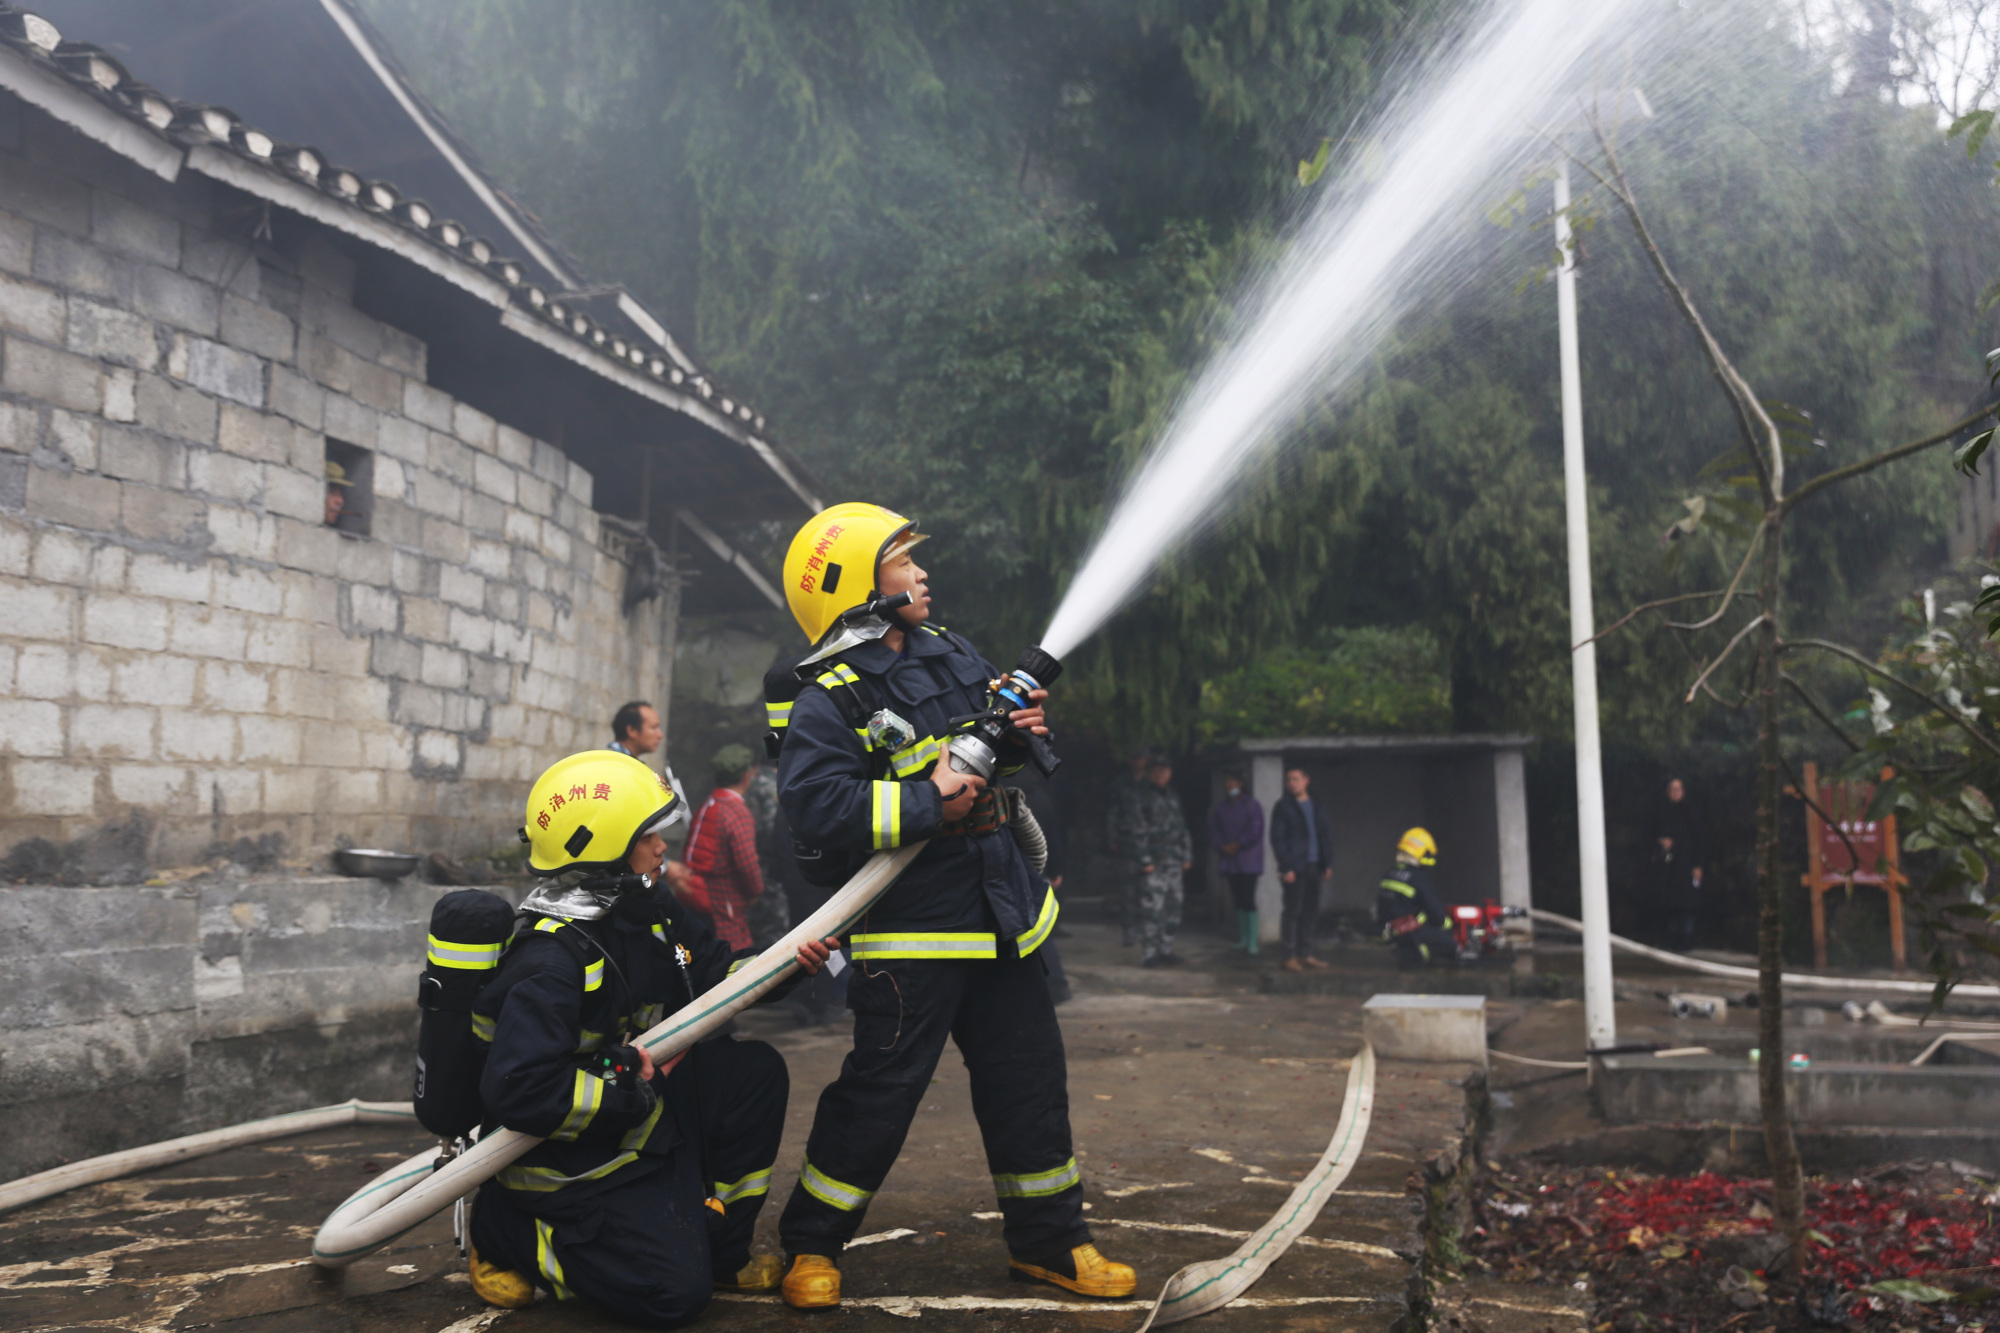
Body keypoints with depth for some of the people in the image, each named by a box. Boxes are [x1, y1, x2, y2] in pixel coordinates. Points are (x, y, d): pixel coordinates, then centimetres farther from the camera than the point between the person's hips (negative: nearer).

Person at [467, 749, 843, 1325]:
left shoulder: (646, 914, 0)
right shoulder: (551, 962, -29)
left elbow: (716, 973, 9)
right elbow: (519, 1093, -34)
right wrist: (632, 1086, -27)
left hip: (641, 1119, 9)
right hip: (571, 1163, -9)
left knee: (756, 1071, -3)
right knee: (674, 1293, -10)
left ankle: (717, 1249, 10)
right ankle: (506, 1233, 7)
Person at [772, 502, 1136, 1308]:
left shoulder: (949, 654, 11)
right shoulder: (829, 701, -13)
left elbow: (994, 734, 25)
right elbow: (816, 807, -25)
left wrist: (1015, 734, 2)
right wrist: (927, 803, -24)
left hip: (998, 911, 7)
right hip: (910, 930, -7)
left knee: (1029, 1079, 14)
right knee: (881, 1091, 1)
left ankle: (1048, 1239, 30)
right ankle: (810, 1243, 22)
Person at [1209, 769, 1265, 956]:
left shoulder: (1251, 805, -5)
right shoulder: (1220, 807, 10)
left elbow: (1255, 831, -11)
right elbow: (1213, 830, 7)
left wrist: (1237, 845, -12)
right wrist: (1223, 846, -9)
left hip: (1248, 861, -5)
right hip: (1229, 861, 5)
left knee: (1248, 900, -10)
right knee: (1238, 900, 11)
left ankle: (1252, 942, -10)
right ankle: (1243, 938, 19)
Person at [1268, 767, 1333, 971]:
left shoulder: (1317, 807, 14)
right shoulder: (1283, 807, -2)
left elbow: (1326, 835, 17)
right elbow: (1277, 839, -6)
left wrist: (1327, 863, 8)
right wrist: (1286, 868, -13)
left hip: (1313, 867, 5)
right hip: (1294, 868, -5)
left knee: (1310, 912, 8)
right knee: (1292, 912, -5)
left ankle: (1305, 954, 16)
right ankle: (1289, 957, -1)